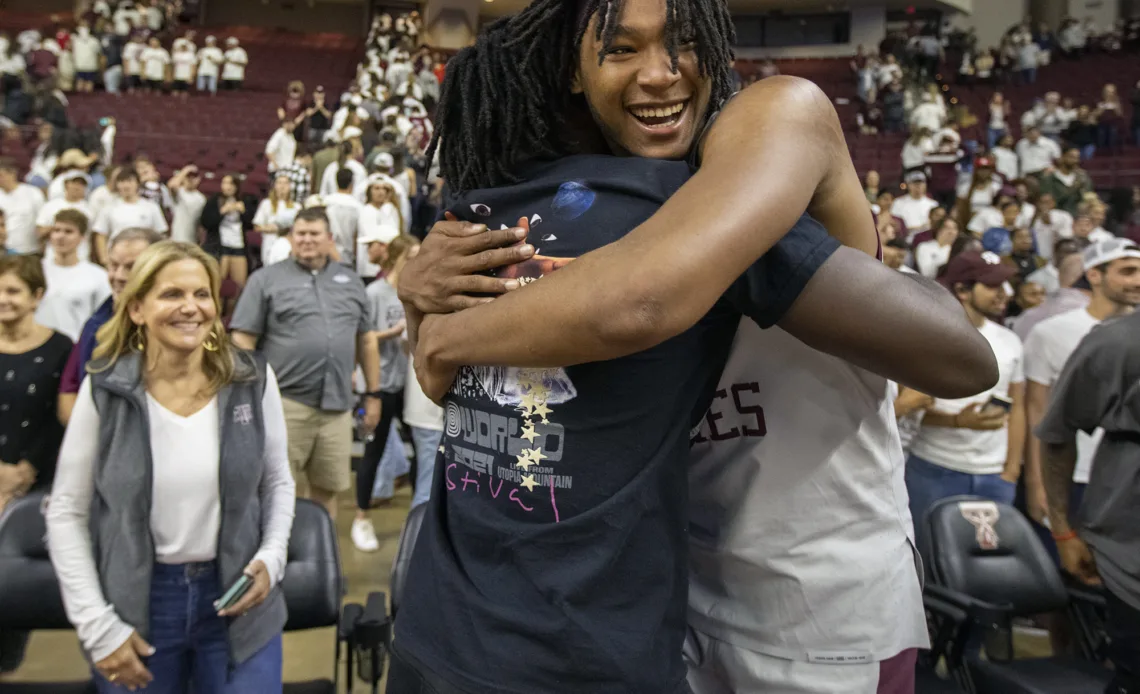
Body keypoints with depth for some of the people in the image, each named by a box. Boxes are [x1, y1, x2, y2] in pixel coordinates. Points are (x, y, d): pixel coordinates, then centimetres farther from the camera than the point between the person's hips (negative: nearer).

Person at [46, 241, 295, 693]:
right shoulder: (104, 390, -8)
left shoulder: (253, 381, -6)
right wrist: (98, 625, -7)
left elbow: (278, 483, 5)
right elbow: (67, 513, -3)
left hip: (236, 597, 0)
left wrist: (271, 559, -10)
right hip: (135, 608, 0)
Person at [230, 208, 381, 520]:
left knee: (327, 489, 11)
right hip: (284, 403, -3)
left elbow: (367, 341, 17)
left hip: (337, 405, 4)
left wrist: (373, 394, 13)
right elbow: (243, 341, -1)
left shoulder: (351, 282, 15)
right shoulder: (266, 279, 3)